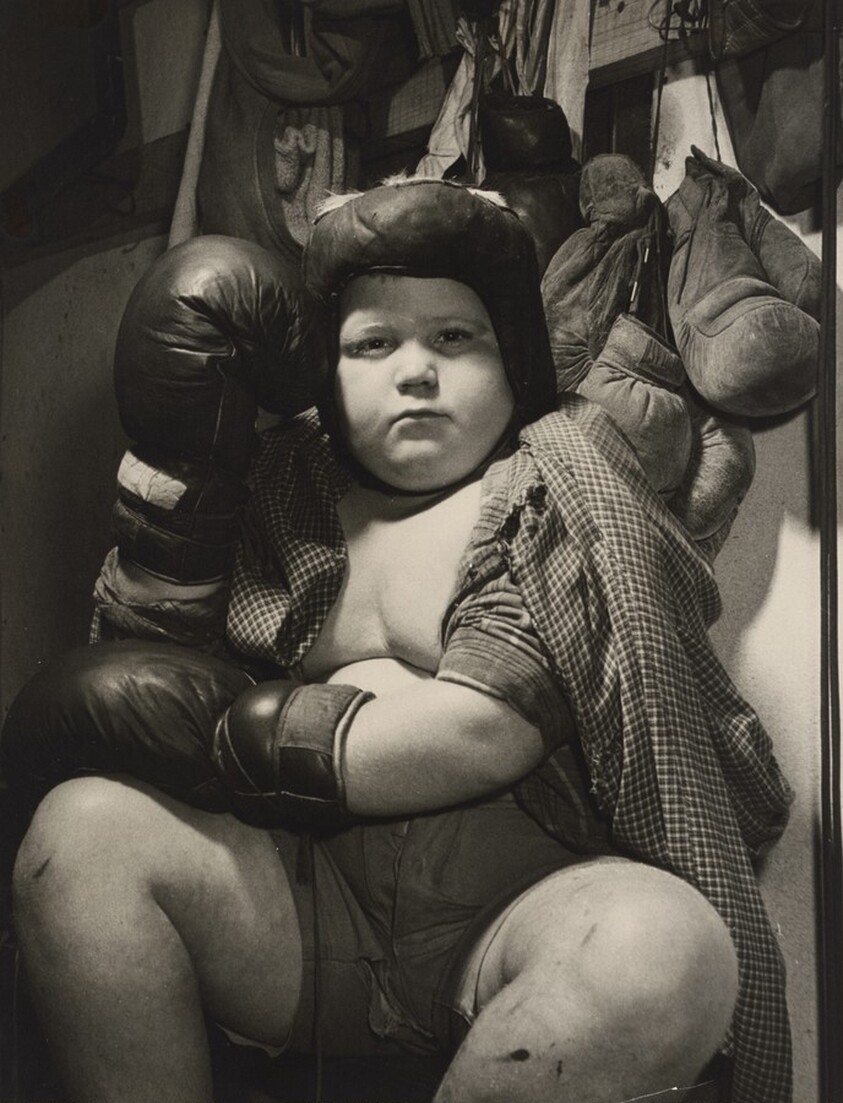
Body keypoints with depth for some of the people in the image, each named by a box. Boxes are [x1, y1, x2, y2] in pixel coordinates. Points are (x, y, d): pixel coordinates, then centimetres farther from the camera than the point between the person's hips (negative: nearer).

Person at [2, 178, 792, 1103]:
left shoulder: (559, 479, 2)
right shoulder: (287, 487, 14)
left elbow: (483, 733, -13)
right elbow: (133, 674, 13)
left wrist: (219, 732, -6)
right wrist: (160, 517, 0)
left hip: (523, 903, -3)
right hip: (316, 902, 3)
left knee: (664, 945, -33)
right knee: (81, 823, -15)